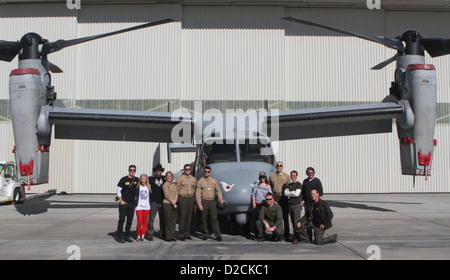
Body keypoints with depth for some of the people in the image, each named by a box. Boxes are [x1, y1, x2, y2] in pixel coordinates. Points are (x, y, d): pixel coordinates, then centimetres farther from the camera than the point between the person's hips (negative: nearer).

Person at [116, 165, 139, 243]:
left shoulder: (137, 180, 8)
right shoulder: (123, 179, -4)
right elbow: (118, 190, -2)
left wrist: (136, 200, 14)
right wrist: (121, 200, -9)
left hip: (132, 203, 4)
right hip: (124, 203, -4)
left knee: (130, 220, 7)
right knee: (122, 219, -6)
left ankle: (127, 236, 15)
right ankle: (119, 237, -1)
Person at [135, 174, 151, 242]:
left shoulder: (148, 187, 9)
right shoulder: (138, 187, 1)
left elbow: (150, 197, 15)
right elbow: (135, 195, -3)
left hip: (147, 207, 2)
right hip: (139, 207, -2)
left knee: (145, 222, 3)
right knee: (140, 222, -8)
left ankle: (142, 236, 9)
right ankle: (138, 236, 4)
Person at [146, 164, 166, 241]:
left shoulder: (164, 178, 12)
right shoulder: (151, 178, 4)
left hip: (162, 202, 3)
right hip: (153, 202, -3)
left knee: (163, 219, 9)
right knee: (151, 219, -5)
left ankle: (162, 234, 19)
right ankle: (150, 235, 2)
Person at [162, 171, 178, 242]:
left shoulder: (174, 184, 16)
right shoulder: (165, 184, -3)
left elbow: (176, 193, 10)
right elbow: (167, 195, -10)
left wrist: (175, 201, -7)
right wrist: (173, 203, -12)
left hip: (174, 204, 6)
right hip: (167, 203, -6)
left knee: (174, 220, 5)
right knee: (168, 220, -3)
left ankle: (172, 236, 12)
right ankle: (168, 237, 2)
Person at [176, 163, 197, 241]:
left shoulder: (194, 179, 12)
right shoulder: (180, 179, -1)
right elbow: (177, 189, 2)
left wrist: (192, 195, 12)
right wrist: (180, 196, 1)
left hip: (191, 199, 4)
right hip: (183, 199, -4)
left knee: (189, 217, 6)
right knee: (183, 217, -7)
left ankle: (187, 233, 14)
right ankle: (181, 234, -1)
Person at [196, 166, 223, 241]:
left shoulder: (214, 181, 11)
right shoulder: (200, 181, 3)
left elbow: (218, 190, 18)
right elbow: (198, 193, -1)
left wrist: (220, 198, 1)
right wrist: (199, 204, -8)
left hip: (212, 201, 1)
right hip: (204, 202, -1)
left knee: (214, 219, -4)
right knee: (204, 219, 3)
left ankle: (218, 235, -3)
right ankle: (205, 234, 15)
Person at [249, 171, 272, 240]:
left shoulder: (268, 186, 9)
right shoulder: (256, 185, 9)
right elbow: (253, 194, 9)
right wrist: (253, 203, 0)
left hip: (264, 204, 0)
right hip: (256, 204, 0)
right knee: (255, 219, -3)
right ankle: (256, 235, 4)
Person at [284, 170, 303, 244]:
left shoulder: (299, 184, -2)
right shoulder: (289, 185, 16)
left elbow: (297, 194, -15)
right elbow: (285, 193, 3)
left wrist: (289, 192, -1)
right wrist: (293, 193, -9)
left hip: (297, 205, -6)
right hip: (290, 205, 6)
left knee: (297, 222, -9)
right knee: (293, 222, 7)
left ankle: (296, 238, -8)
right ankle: (295, 236, 12)